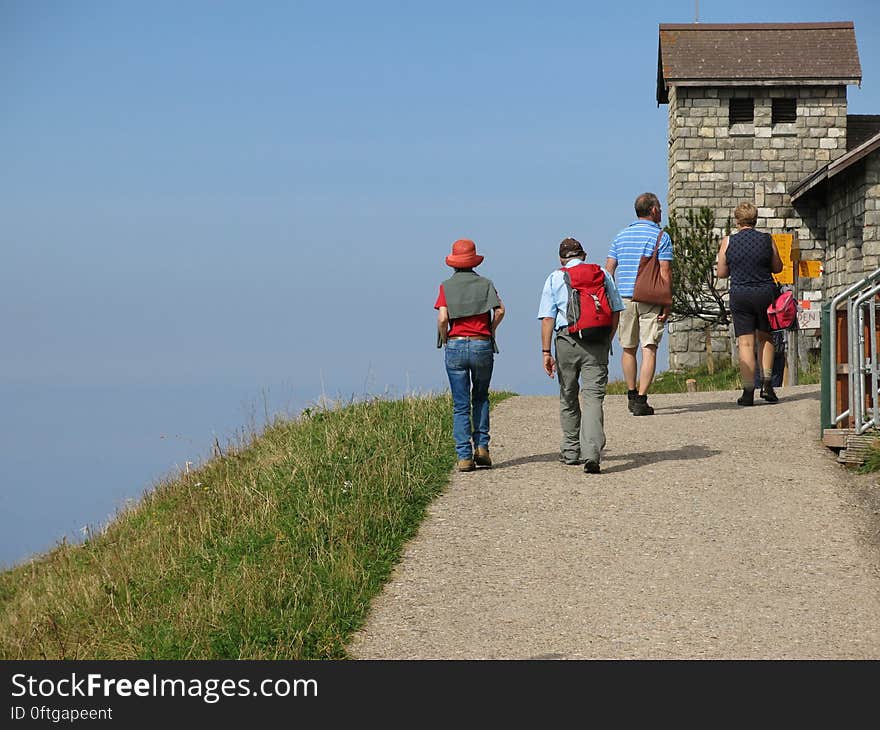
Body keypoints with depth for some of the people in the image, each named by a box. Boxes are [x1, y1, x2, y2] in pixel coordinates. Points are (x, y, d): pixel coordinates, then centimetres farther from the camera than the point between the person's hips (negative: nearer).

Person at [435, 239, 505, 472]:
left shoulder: (446, 287, 2)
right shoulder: (485, 283, 5)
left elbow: (442, 318, -10)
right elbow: (499, 310, -7)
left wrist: (444, 340, 6)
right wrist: (490, 331, 8)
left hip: (456, 346, -1)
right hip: (482, 346, 1)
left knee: (460, 405, 3)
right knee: (480, 398, 20)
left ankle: (464, 457, -3)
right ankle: (481, 445, 7)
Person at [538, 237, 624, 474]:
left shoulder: (555, 279, 8)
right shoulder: (602, 274, 11)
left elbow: (547, 318, 0)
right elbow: (615, 311, 9)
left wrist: (546, 352, -2)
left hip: (567, 339, 0)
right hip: (597, 341, 0)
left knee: (568, 396, 16)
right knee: (594, 397, -7)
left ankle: (571, 451, 26)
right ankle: (591, 452, -22)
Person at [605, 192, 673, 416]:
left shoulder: (621, 236, 11)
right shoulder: (661, 237, -4)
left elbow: (608, 269, 9)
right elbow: (665, 272, -10)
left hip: (624, 297, 4)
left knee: (628, 349, 15)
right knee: (649, 349, -6)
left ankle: (632, 396, 27)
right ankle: (641, 400, -14)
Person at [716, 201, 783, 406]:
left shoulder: (728, 242, -3)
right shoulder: (767, 239, -1)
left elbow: (722, 273, 2)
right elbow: (777, 268, 9)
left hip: (740, 295, -1)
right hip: (765, 293, 1)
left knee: (745, 343, 0)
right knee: (765, 338, 18)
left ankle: (748, 392, -2)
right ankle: (767, 383, 7)